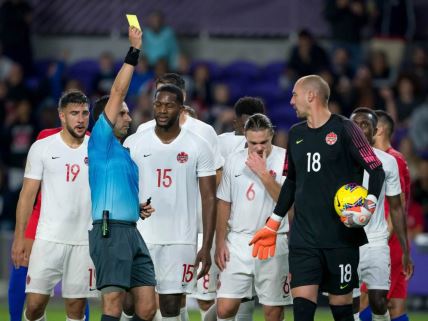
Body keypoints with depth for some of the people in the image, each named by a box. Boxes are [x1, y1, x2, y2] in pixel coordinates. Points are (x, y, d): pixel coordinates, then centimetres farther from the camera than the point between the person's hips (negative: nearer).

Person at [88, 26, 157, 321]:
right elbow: (117, 92, -5)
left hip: (131, 231, 8)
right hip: (110, 230, -8)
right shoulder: (101, 142, 1)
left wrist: (140, 208, 14)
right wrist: (134, 51, -4)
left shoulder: (125, 153, 24)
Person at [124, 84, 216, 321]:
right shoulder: (133, 143, 3)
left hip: (180, 240, -1)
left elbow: (209, 198, 1)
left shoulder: (198, 147, 0)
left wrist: (206, 247, -5)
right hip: (140, 238, 1)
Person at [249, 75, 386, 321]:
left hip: (341, 236, -4)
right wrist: (273, 225, 22)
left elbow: (377, 170, -5)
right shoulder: (296, 134, 14)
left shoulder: (344, 129, -4)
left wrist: (370, 203, -22)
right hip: (303, 236, 4)